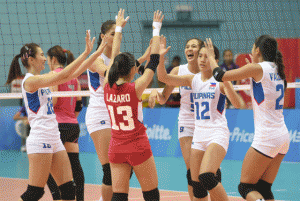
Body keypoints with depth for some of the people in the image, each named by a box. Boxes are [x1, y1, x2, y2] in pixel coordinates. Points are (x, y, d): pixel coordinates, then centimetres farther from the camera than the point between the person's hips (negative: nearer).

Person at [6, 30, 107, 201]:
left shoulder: (41, 79, 15)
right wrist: (85, 53, -18)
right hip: (40, 140, -9)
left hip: (54, 140, 9)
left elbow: (74, 73, 15)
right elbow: (63, 75, -20)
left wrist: (96, 54, 10)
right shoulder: (30, 80, -11)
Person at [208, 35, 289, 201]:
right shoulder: (277, 70, 11)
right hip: (283, 137, 8)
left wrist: (211, 57, 11)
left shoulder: (256, 68, -10)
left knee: (245, 187, 0)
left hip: (266, 138, -8)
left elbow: (221, 76, -6)